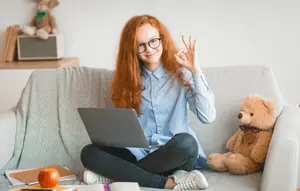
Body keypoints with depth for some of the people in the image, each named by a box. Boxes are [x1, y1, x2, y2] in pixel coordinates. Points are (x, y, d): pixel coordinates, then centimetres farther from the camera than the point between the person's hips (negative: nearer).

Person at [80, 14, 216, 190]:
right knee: (89, 153, -21)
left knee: (186, 142, -37)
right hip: (139, 153, 3)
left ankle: (116, 172, -21)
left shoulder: (181, 73, -2)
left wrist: (196, 71, -17)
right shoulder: (128, 78, 7)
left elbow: (208, 117, -14)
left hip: (176, 155, -2)